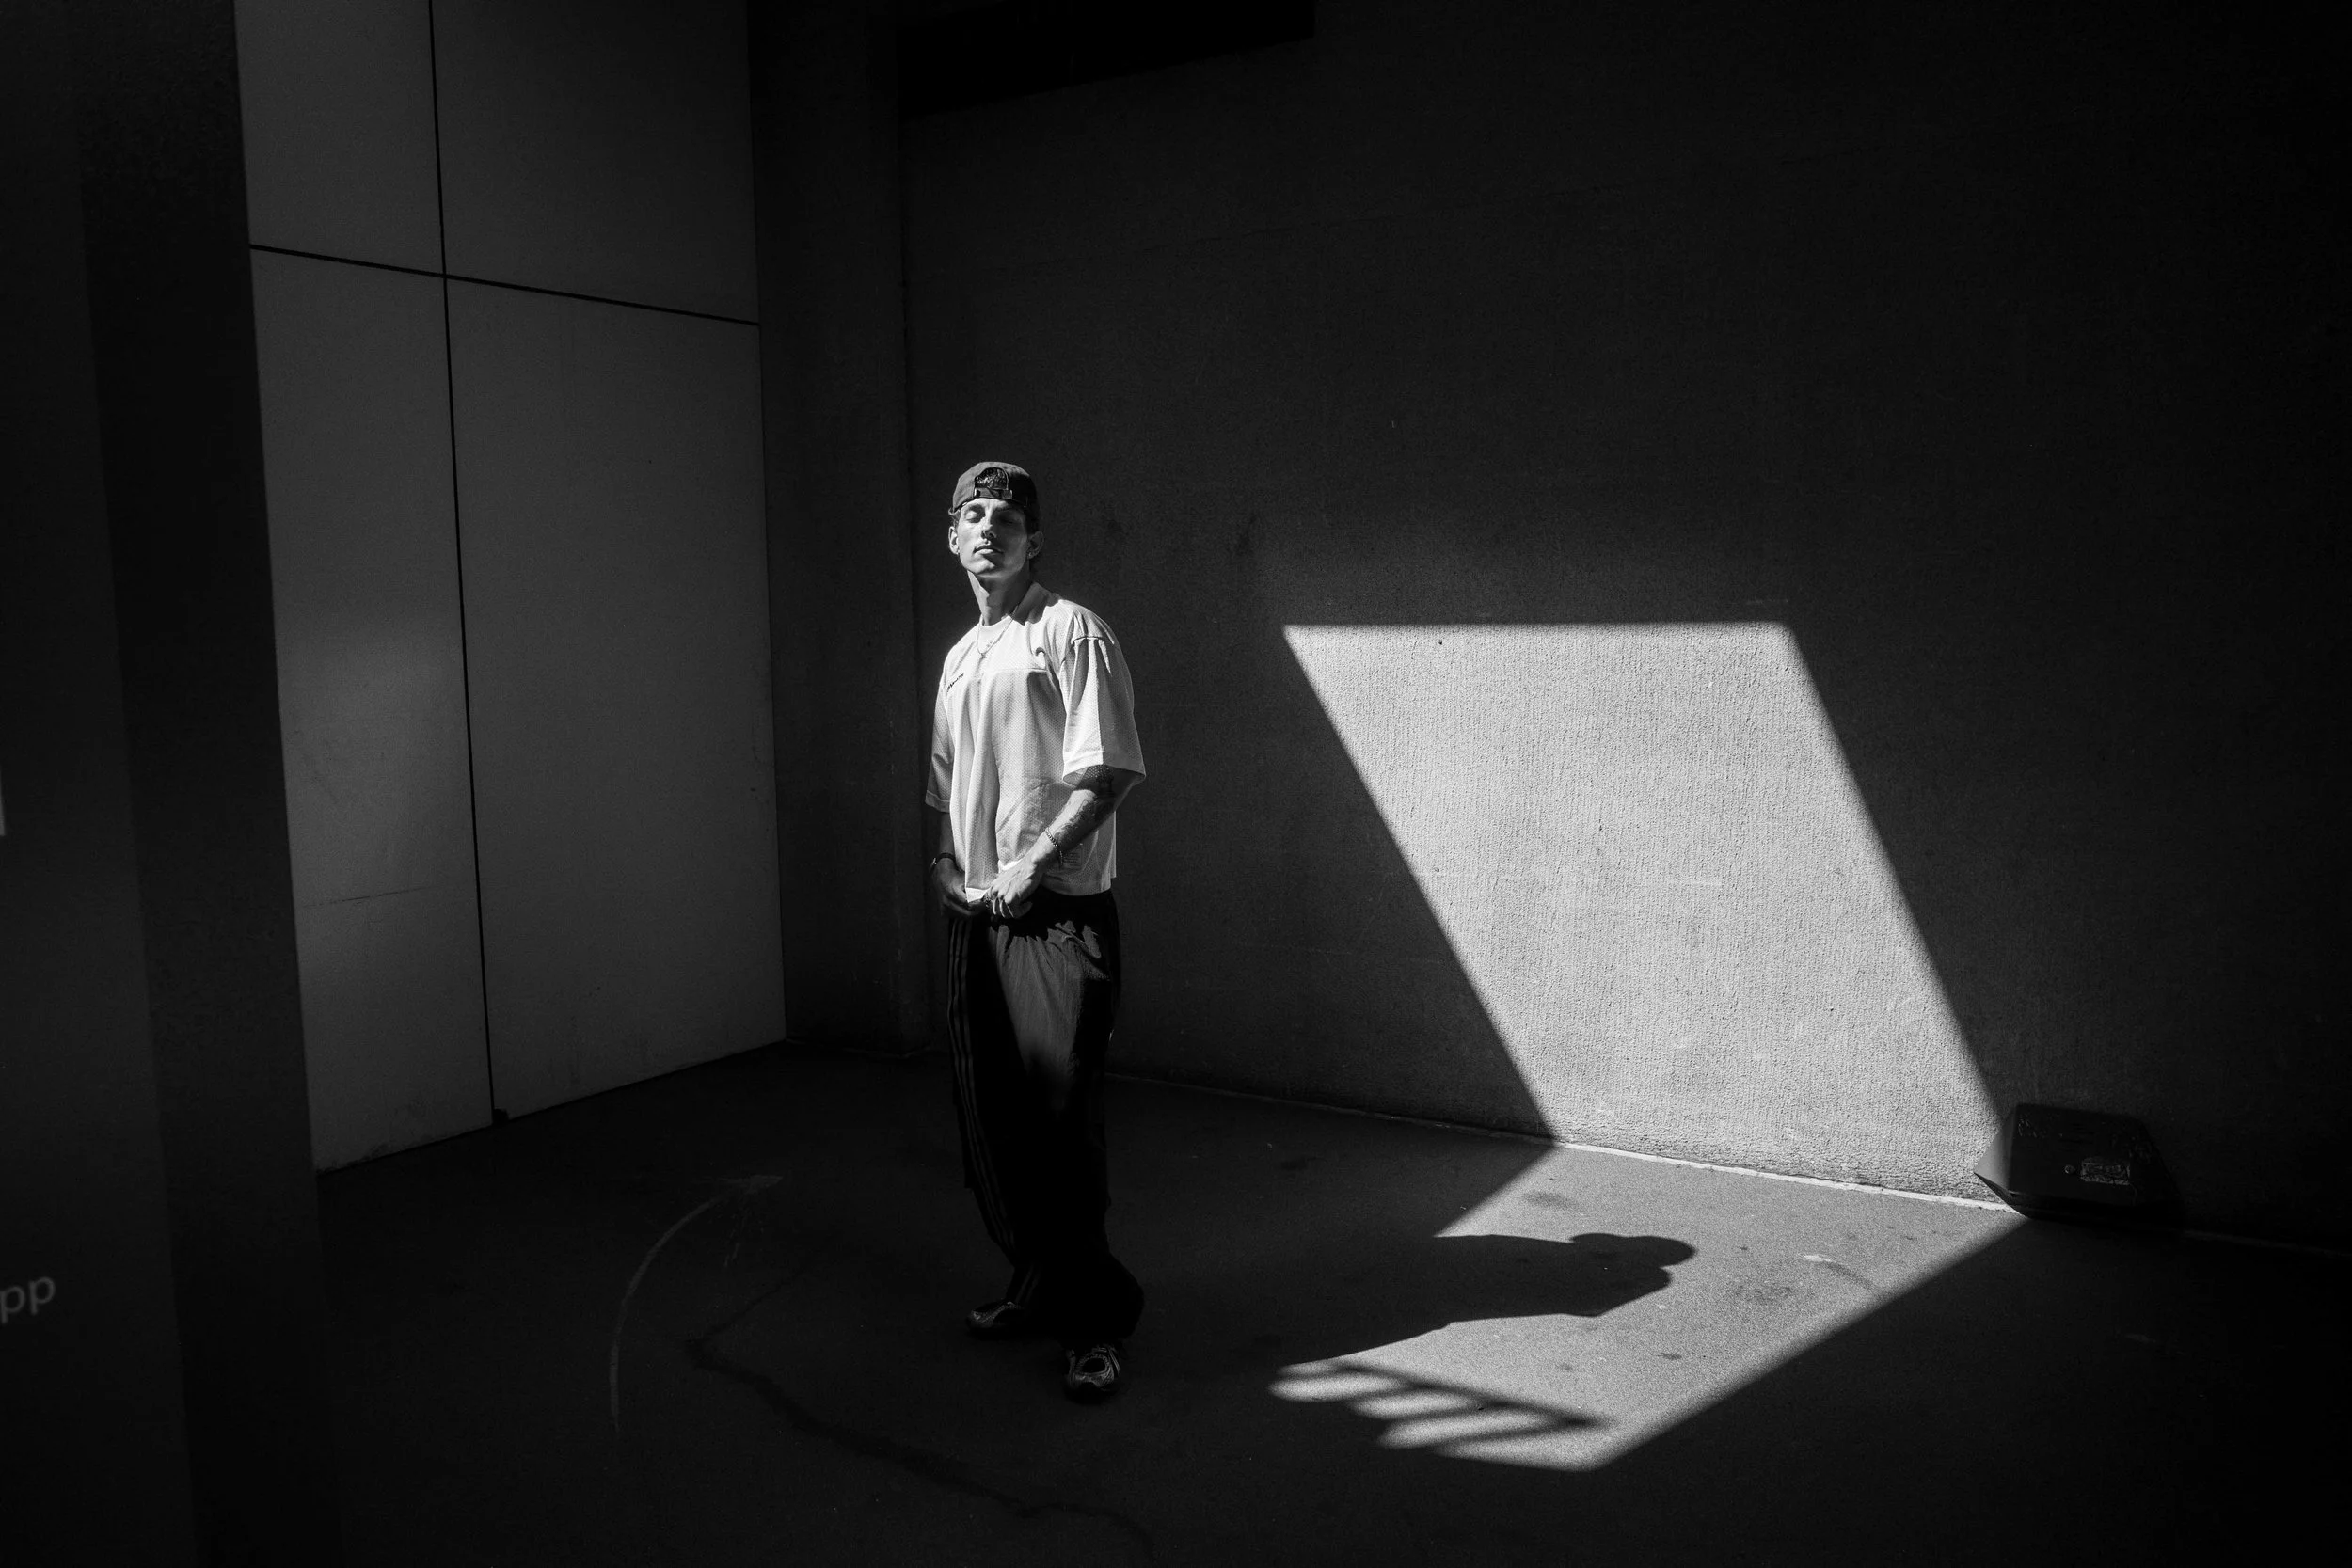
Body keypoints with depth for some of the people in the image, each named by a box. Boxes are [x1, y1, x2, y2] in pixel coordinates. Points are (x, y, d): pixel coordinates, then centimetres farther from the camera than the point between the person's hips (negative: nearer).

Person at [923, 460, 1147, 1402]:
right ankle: (1036, 1287, 27)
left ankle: (1096, 1320, 5)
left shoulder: (1070, 631, -5)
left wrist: (1033, 863, -15)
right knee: (989, 1116, 11)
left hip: (1059, 916, -7)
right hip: (976, 918, 8)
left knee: (1059, 1119, -9)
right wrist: (944, 862, 7)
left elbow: (1111, 771, -13)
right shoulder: (958, 659, 18)